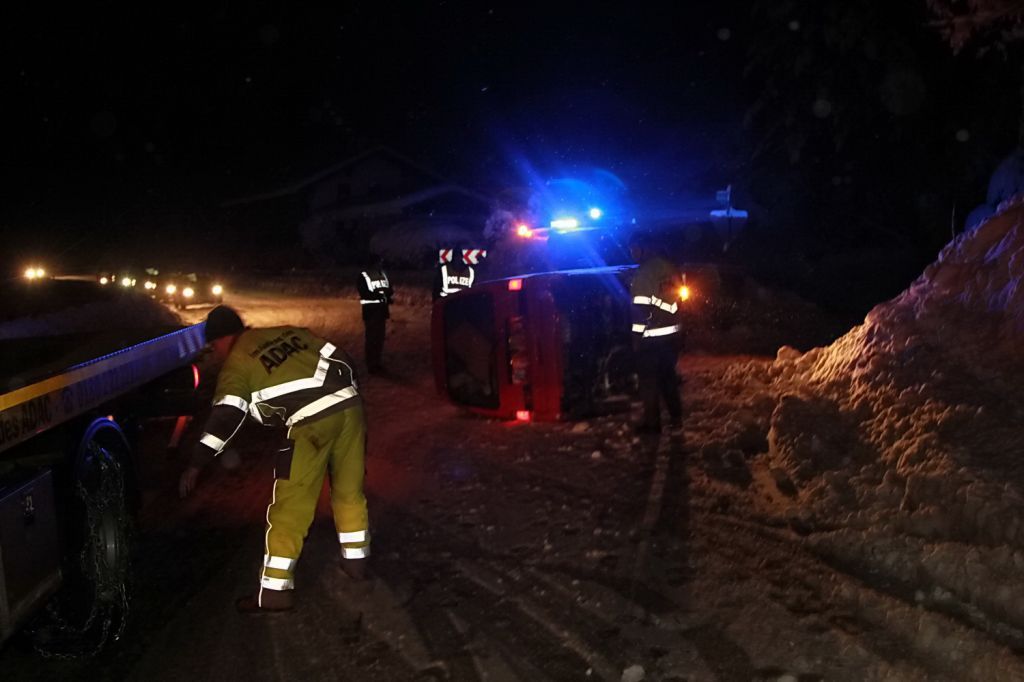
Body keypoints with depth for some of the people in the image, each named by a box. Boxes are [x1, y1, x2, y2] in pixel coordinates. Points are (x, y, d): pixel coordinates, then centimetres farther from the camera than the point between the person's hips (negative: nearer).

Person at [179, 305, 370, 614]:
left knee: (289, 506, 2)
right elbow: (340, 359, 21)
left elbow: (225, 417, -6)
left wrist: (196, 463, -5)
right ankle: (355, 559, 34)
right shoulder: (290, 331, 21)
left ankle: (275, 589, 6)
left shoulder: (237, 363, 5)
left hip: (308, 424, -6)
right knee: (349, 489, 22)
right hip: (348, 405, 6)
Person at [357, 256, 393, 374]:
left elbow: (389, 288, 16)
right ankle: (371, 365, -4)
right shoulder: (364, 276, -6)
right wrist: (379, 295, -24)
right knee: (371, 338, -7)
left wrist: (387, 294, -7)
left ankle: (377, 363, 17)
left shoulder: (383, 274, 13)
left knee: (380, 337, 8)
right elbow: (364, 293, -15)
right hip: (371, 310, -6)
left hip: (382, 309, 6)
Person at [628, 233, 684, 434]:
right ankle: (676, 417, 26)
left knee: (648, 380, 3)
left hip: (651, 337, -7)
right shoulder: (669, 268, 7)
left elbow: (641, 309, -20)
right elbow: (675, 300, 13)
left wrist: (637, 336, -15)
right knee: (668, 376, 19)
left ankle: (652, 423, 8)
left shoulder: (644, 273, -17)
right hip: (671, 334, 8)